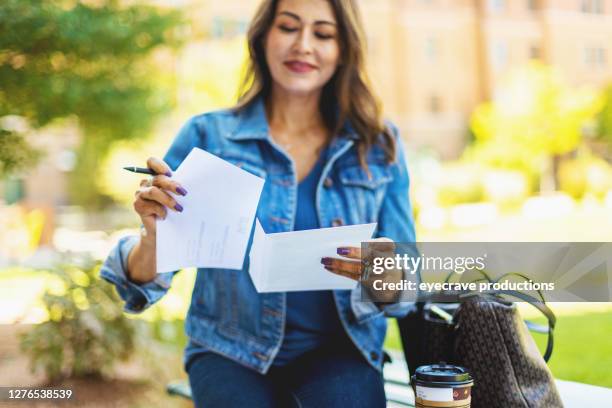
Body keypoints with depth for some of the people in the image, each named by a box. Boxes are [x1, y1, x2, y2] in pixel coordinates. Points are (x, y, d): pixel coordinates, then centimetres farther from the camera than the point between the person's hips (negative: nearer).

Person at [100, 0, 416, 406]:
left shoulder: (380, 145, 2)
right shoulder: (207, 135, -3)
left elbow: (401, 290, 3)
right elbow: (142, 284, -4)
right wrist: (153, 232, -27)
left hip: (338, 350, 1)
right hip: (230, 353, -1)